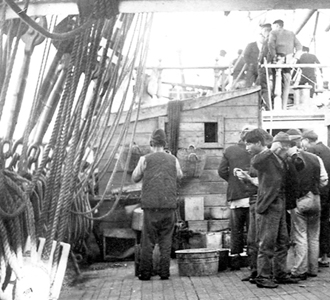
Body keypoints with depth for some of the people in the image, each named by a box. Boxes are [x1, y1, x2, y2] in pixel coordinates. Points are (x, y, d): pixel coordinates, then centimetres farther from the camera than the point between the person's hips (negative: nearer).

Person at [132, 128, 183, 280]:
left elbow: (135, 178, 10)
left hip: (151, 205, -1)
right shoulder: (173, 160, 4)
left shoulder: (145, 159, -2)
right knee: (166, 240, 8)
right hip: (169, 204, 2)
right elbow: (179, 176, 20)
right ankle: (164, 272, 8)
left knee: (148, 240, 6)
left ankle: (145, 273, 8)